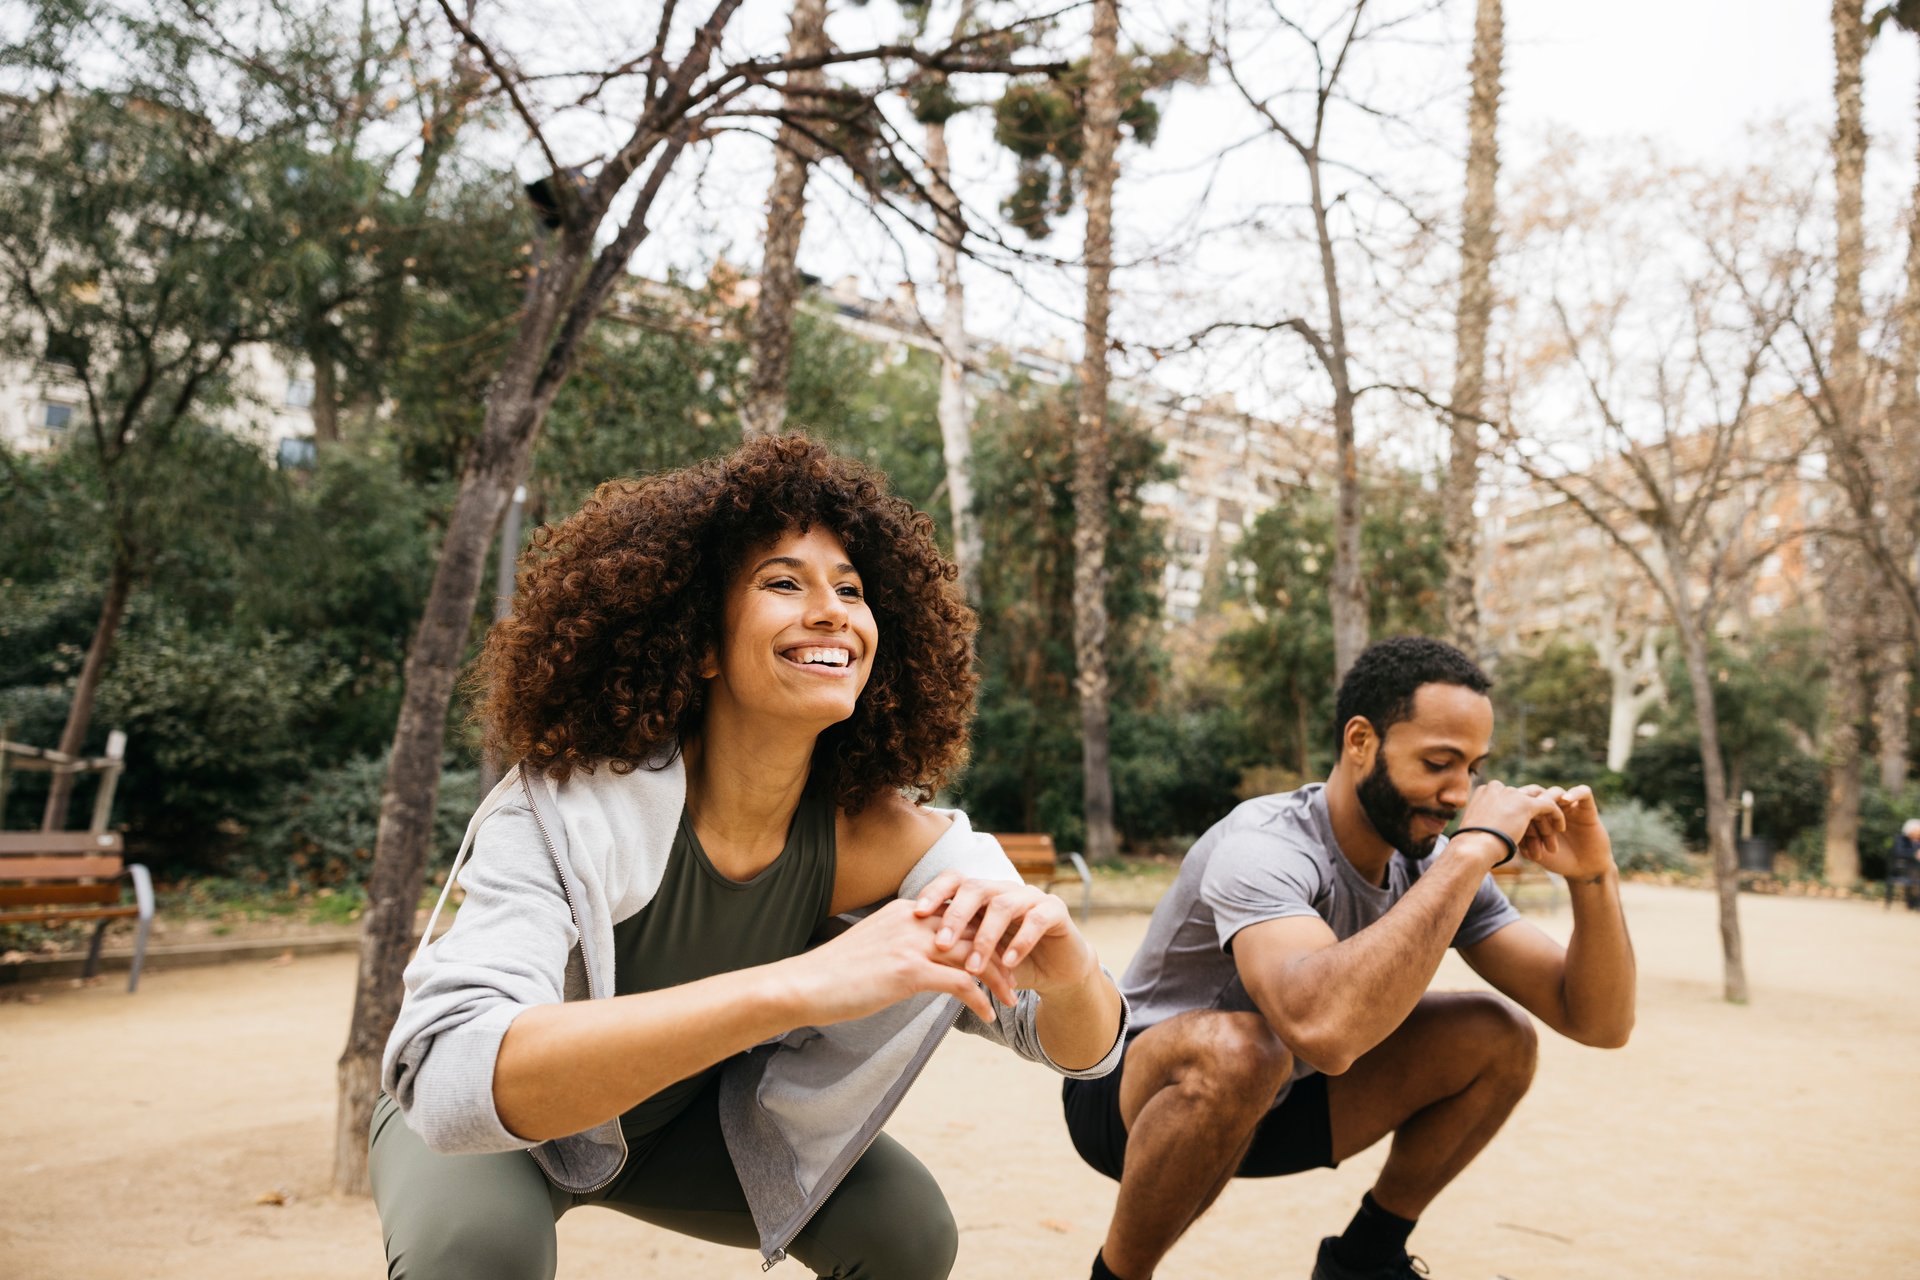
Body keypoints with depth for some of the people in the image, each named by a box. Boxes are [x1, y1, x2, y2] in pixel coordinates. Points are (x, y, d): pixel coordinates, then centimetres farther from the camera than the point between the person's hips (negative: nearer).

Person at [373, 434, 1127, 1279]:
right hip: (488, 1126, -3)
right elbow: (451, 1076, -48)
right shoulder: (568, 807, -33)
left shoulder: (875, 836, -22)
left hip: (684, 1121, 4)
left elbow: (1085, 1047, -20)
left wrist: (1058, 958, -45)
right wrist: (796, 986, -58)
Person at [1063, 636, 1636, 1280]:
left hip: (1264, 1104, 7)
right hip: (1134, 1100, -6)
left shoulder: (1435, 862, -9)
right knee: (1237, 1048, -40)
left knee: (1498, 1038, -6)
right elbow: (1323, 1029, -51)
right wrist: (1475, 848, -43)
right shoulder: (1262, 847, -31)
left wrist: (1593, 876, -26)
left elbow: (1600, 1021, -7)